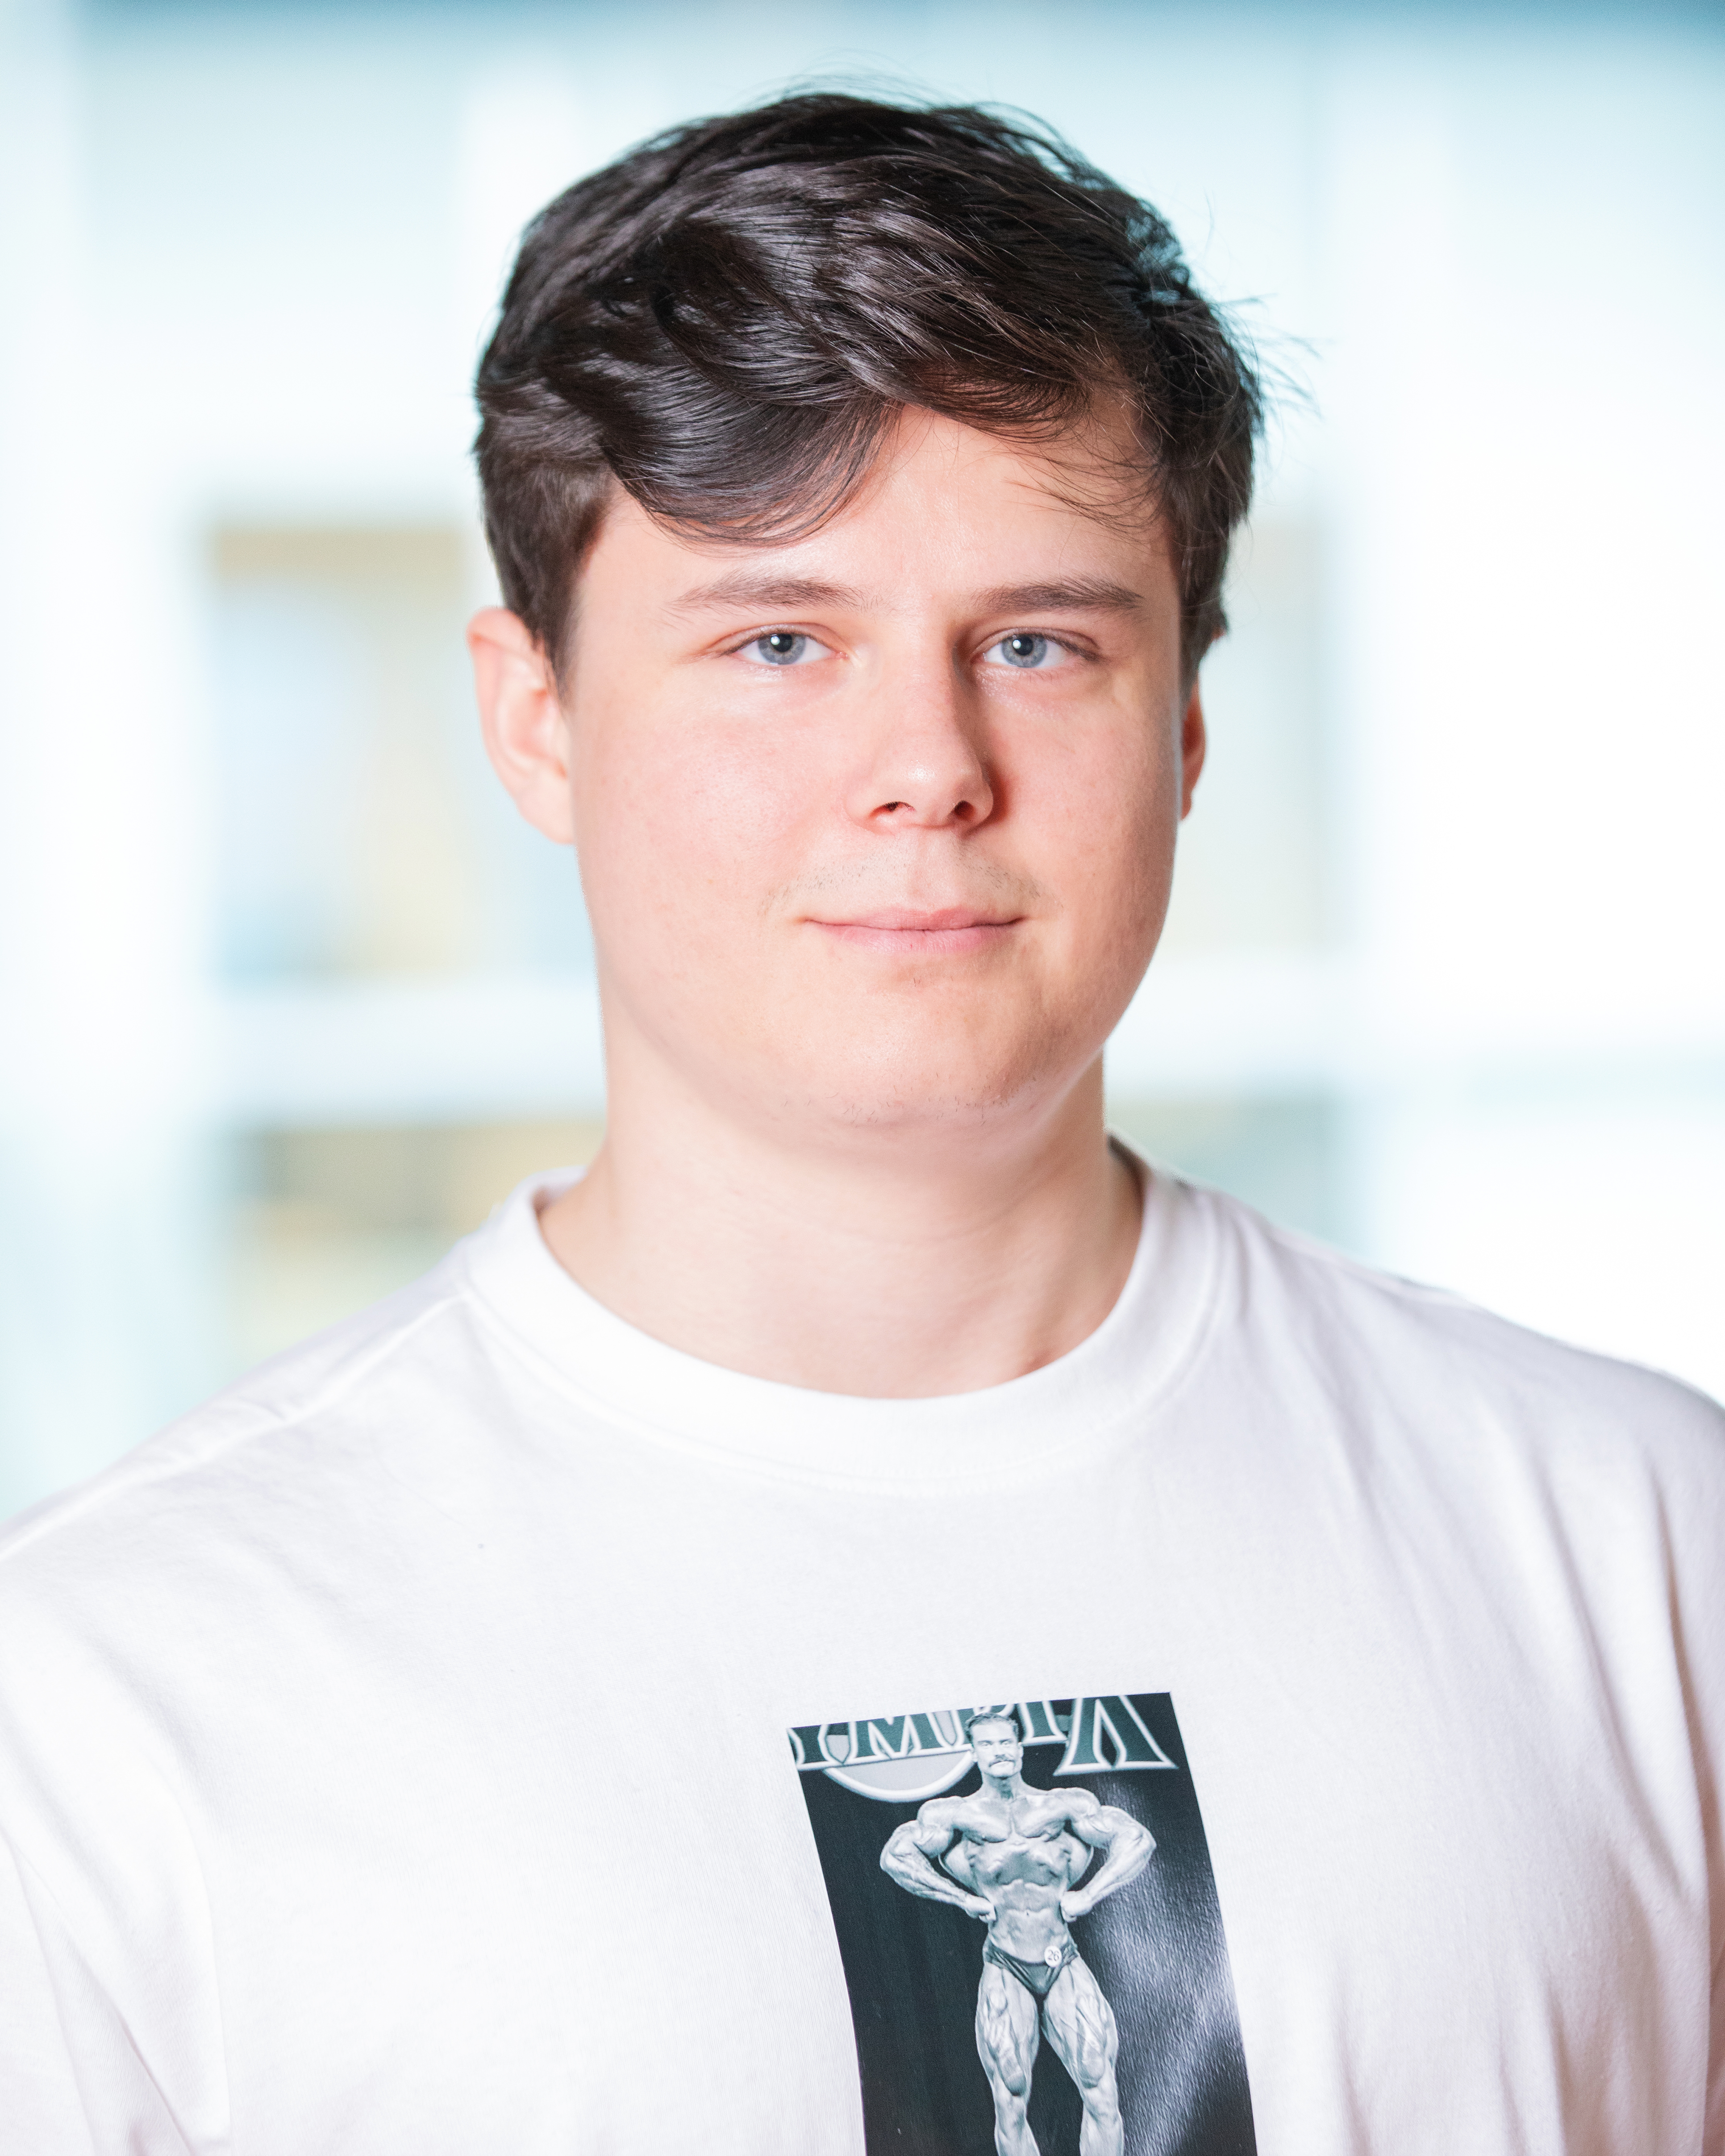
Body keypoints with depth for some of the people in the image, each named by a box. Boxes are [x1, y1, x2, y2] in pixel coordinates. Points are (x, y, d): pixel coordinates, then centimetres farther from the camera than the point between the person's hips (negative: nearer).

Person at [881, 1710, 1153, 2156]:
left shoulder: (1061, 1807, -1)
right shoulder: (958, 1816, -3)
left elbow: (1139, 1841, 4)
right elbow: (896, 1856, -1)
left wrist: (1088, 1896, -5)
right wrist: (966, 1900, -5)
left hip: (1065, 1968, 1)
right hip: (1006, 1972, -1)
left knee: (1103, 2099, -7)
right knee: (1011, 2110, -2)